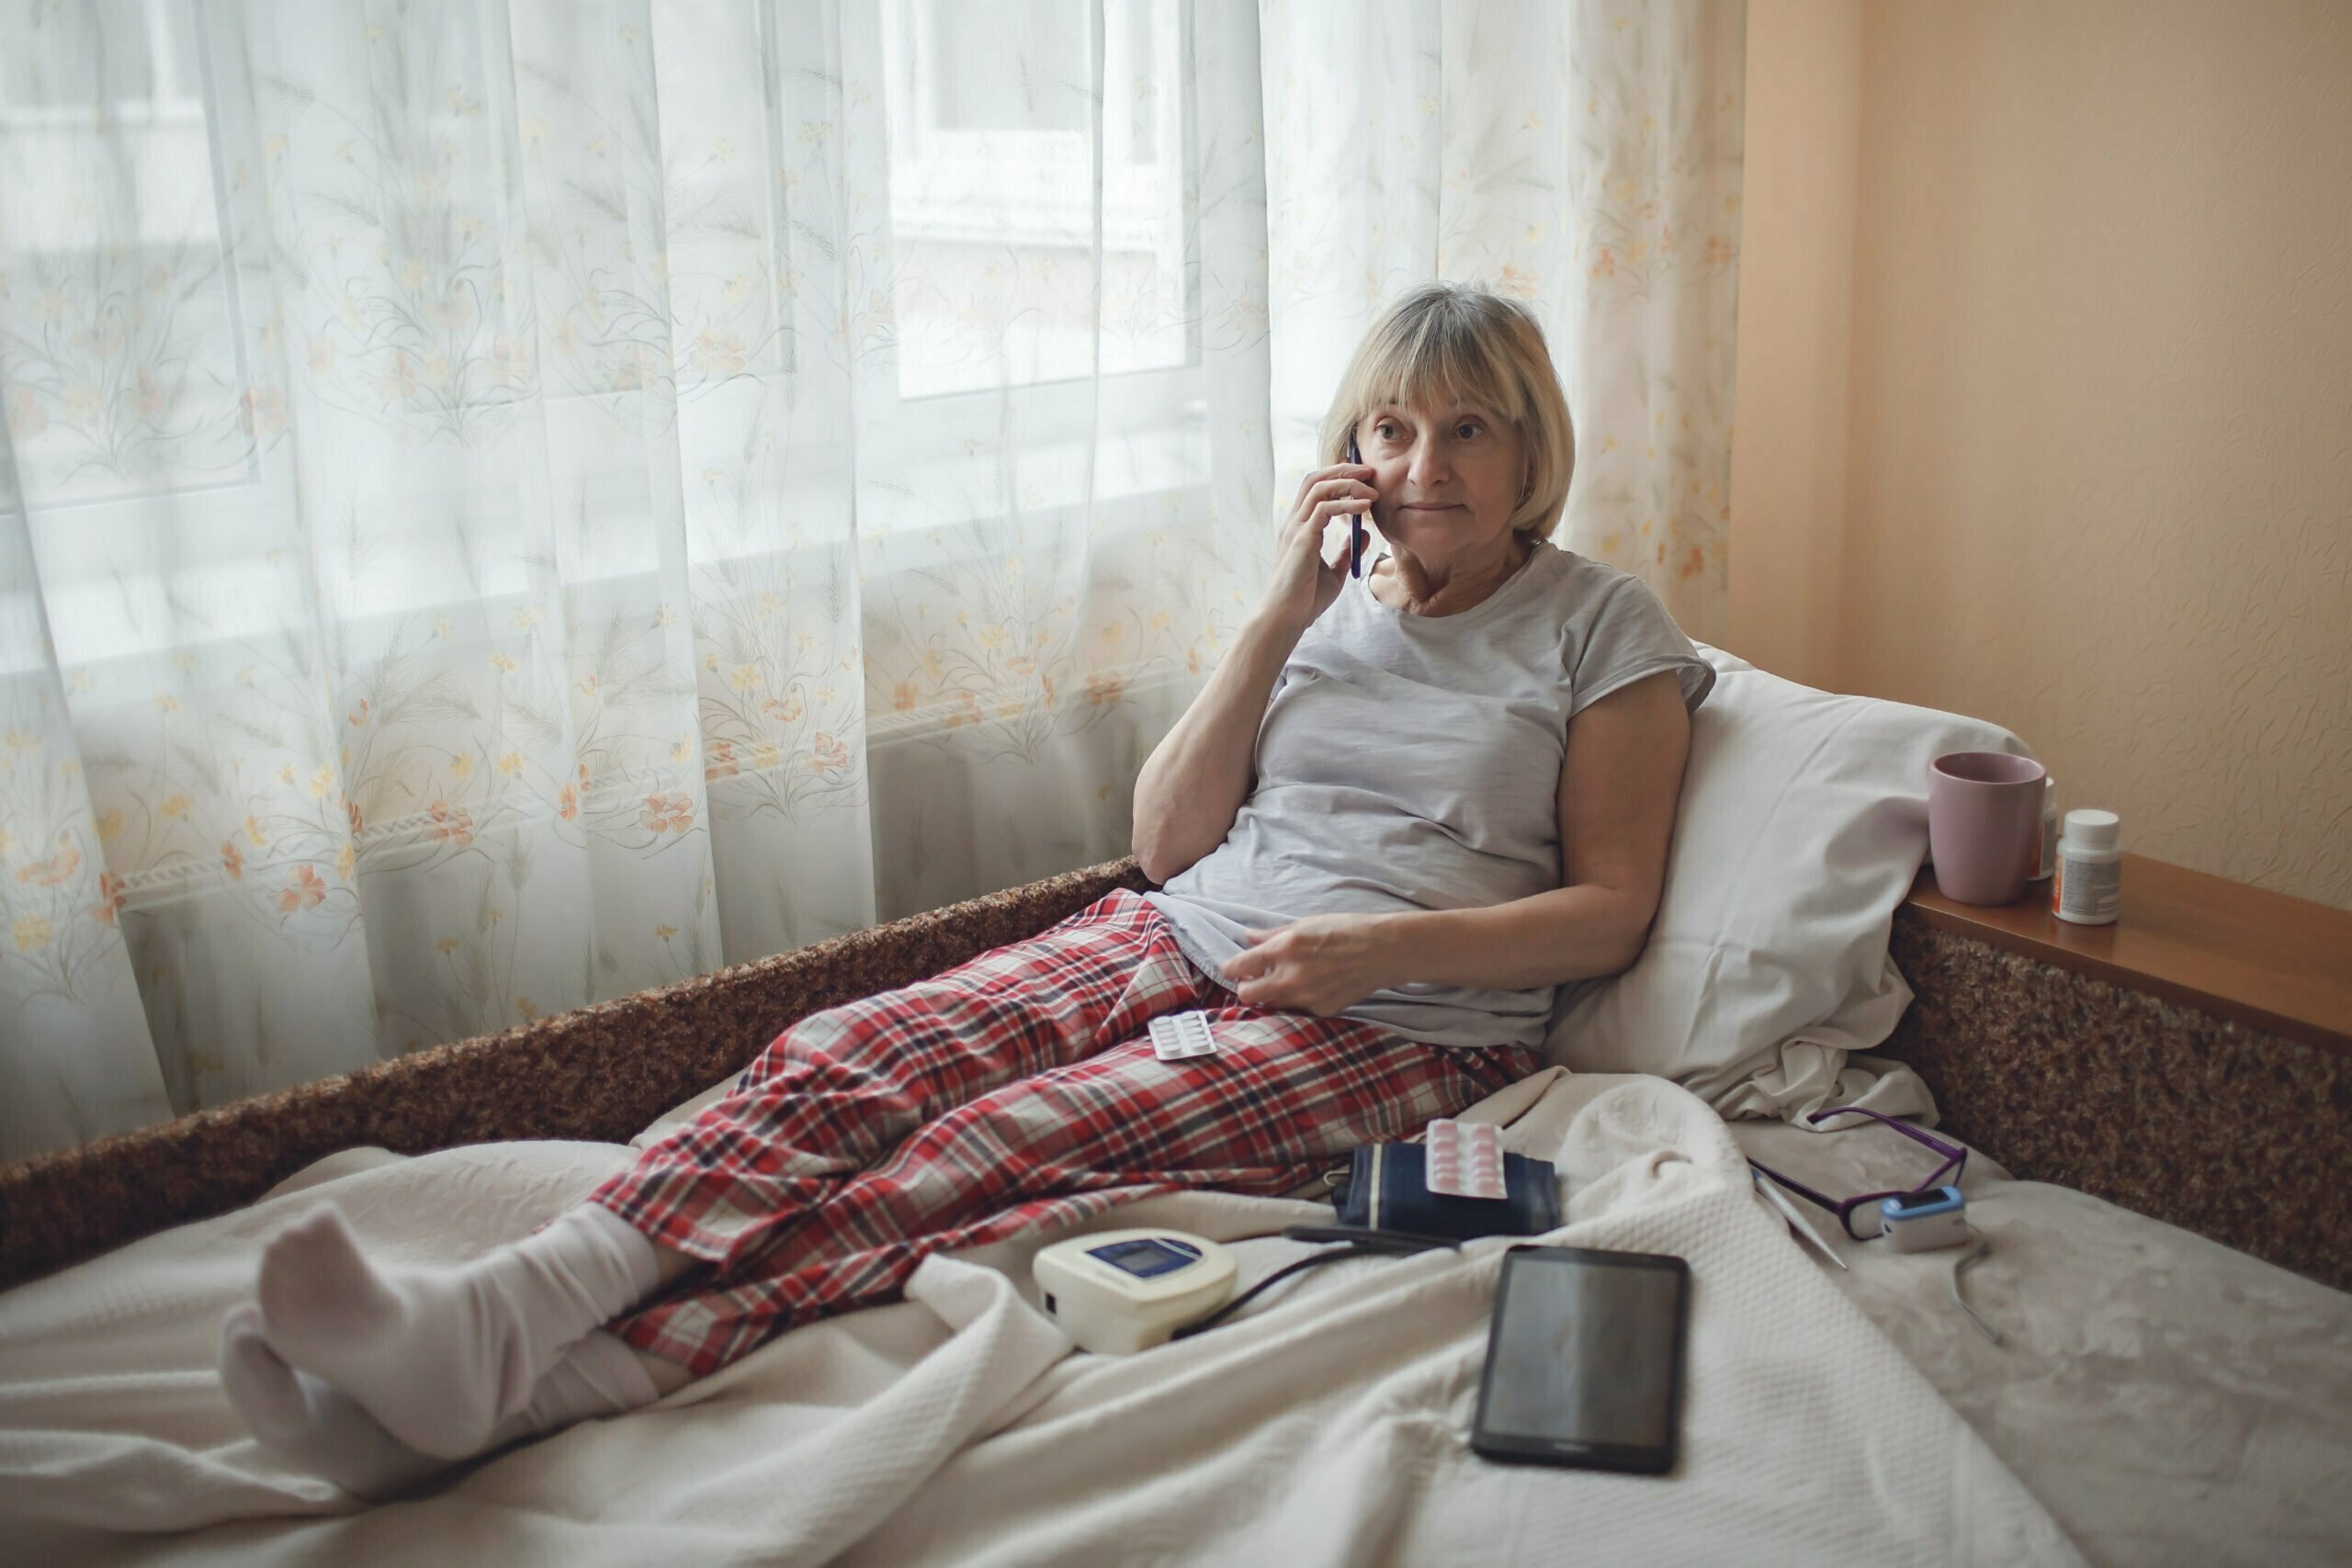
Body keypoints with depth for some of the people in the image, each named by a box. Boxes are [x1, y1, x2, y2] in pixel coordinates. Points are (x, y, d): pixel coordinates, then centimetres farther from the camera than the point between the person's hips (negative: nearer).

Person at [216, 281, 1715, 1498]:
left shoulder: (1604, 627, 5)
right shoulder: (1329, 598, 17)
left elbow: (1612, 909, -1)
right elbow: (1169, 843, 10)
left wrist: (1381, 943, -16)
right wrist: (1281, 617, 1)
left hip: (1398, 1024, -5)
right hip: (1186, 942, 5)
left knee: (1006, 1138, -30)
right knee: (851, 1056, -24)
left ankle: (537, 1386, -42)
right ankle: (499, 1312, -40)